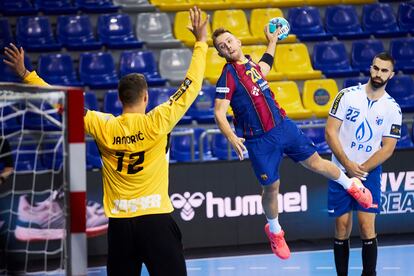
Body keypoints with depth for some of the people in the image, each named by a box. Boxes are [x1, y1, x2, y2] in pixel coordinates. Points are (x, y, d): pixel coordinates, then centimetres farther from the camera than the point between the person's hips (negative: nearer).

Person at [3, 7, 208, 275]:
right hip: (155, 218, -3)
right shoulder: (156, 122, -8)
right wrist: (201, 42, 6)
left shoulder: (103, 126, 0)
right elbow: (191, 86, -2)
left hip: (119, 223, 3)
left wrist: (26, 74, 17)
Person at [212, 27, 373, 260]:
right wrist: (232, 137, -34)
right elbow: (219, 113, -19)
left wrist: (272, 41, 42)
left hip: (283, 125, 5)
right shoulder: (228, 76, -14)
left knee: (315, 162, 9)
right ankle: (274, 231, 28)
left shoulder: (252, 64, 6)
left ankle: (352, 185, 35)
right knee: (271, 187, 3)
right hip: (259, 140, -5)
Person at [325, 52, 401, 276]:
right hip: (340, 172, 0)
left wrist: (361, 169, -13)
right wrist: (348, 165, -14)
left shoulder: (393, 109, -2)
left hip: (369, 173, 0)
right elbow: (330, 132, -6)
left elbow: (387, 148, -3)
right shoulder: (347, 95, -3)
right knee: (342, 229, 1)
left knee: (367, 227, -11)